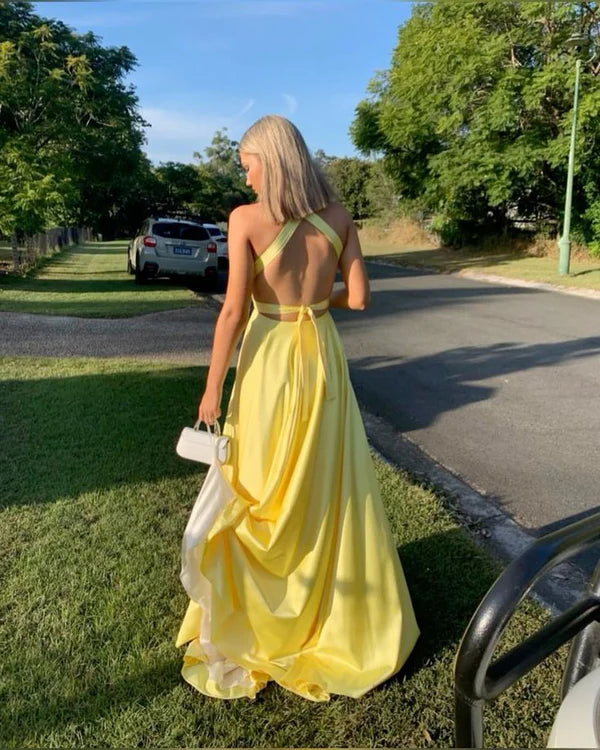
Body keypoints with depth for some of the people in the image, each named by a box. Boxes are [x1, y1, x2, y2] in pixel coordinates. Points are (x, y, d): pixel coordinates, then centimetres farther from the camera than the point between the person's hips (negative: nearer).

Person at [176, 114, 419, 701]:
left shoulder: (246, 219, -11)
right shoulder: (337, 218, 0)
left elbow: (233, 310, -14)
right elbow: (358, 298, 0)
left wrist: (212, 388, -8)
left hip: (268, 360, -3)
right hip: (321, 358, 4)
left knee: (261, 492, 12)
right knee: (330, 487, 16)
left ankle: (258, 616, 30)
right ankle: (342, 614, 34)